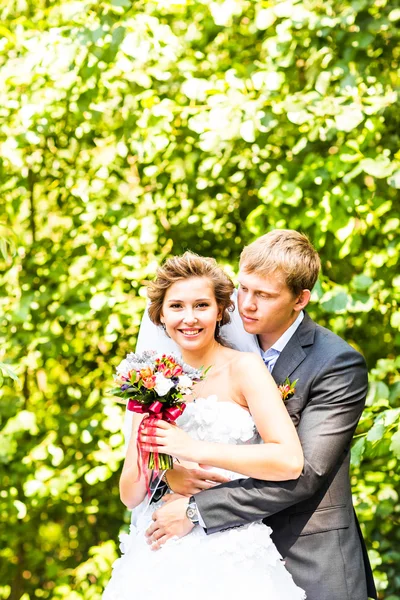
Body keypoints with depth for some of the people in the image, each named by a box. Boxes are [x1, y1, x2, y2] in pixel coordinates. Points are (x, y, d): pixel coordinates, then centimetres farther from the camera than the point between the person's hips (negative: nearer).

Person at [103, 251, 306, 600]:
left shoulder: (244, 368, -2)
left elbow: (290, 461, -15)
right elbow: (130, 496, 11)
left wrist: (193, 449, -16)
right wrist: (145, 455, -11)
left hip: (229, 559, -4)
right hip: (159, 558, 4)